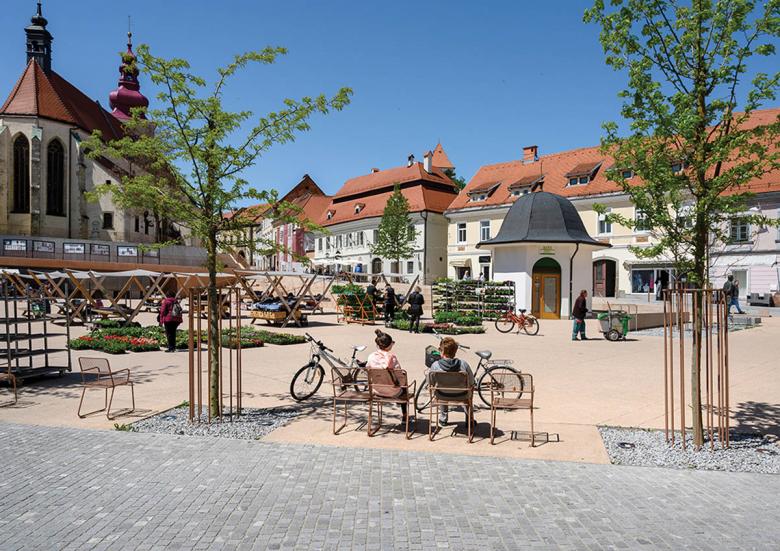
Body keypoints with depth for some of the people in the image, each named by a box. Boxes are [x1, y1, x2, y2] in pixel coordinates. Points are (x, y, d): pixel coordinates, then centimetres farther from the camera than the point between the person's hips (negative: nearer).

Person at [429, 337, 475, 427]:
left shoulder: (435, 365, -20)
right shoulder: (463, 364, -20)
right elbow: (471, 383, -9)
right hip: (461, 396, 0)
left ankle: (443, 418, 46)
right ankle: (470, 419, 43)